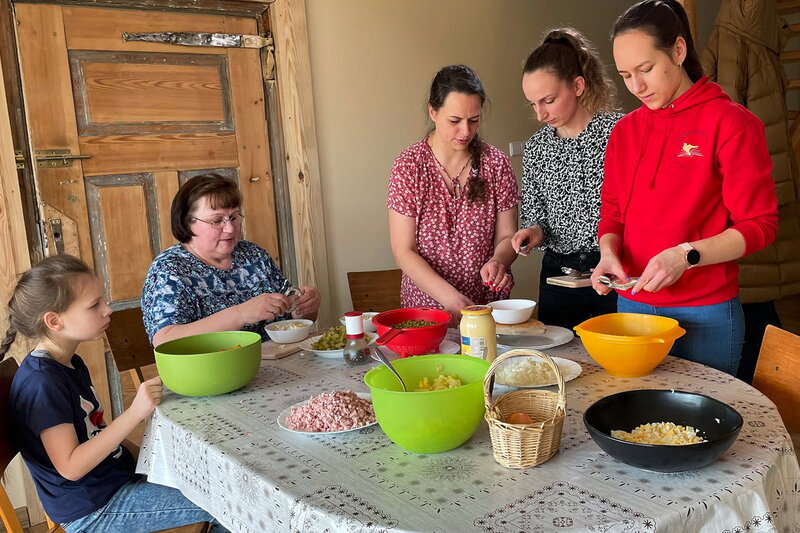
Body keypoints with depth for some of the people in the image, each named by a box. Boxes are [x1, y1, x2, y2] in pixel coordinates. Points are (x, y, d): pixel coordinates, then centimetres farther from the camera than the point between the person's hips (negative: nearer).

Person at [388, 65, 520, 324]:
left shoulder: (495, 162, 3)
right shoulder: (409, 166, -4)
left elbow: (506, 236, 7)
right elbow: (404, 251, -6)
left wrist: (497, 261, -17)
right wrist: (450, 296, -19)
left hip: (488, 305, 1)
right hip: (427, 305, -1)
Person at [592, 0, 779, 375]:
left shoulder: (731, 123, -8)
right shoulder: (625, 130, 7)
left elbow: (759, 225, -9)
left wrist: (686, 256, -22)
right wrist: (609, 252, -8)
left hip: (705, 315, -4)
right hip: (632, 306, 5)